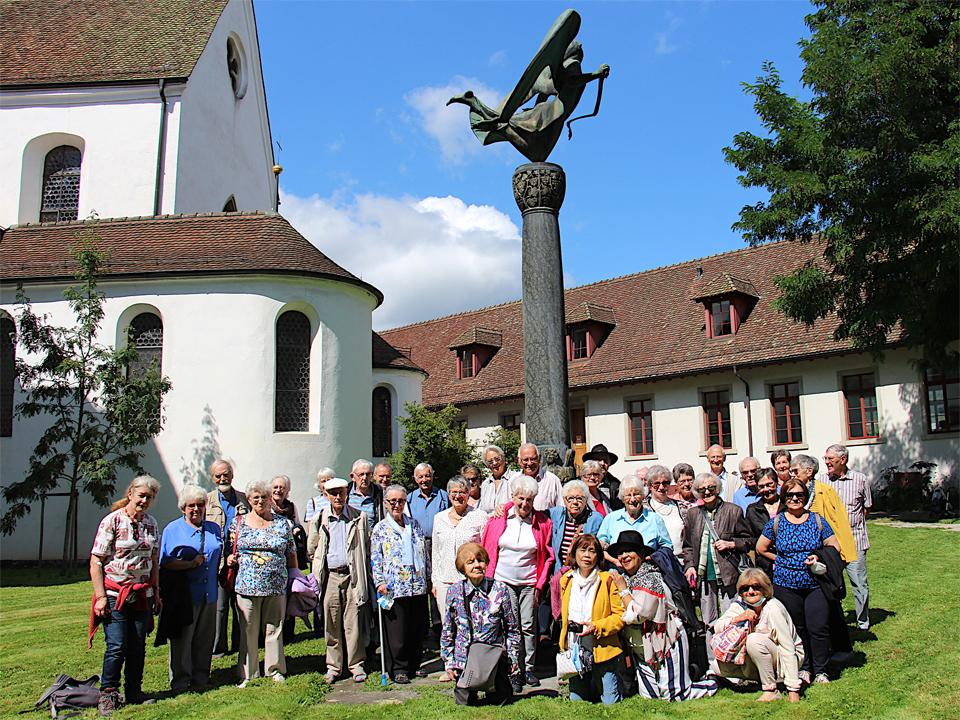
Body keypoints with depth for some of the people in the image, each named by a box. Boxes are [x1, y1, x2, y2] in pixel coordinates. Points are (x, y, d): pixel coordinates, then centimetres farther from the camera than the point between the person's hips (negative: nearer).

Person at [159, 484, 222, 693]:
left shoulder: (214, 528, 13)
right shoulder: (172, 530, -1)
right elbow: (164, 563, -8)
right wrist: (190, 564, -19)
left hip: (209, 595, 4)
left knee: (205, 639, 10)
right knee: (181, 640, 3)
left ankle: (201, 680, 22)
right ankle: (180, 683, 15)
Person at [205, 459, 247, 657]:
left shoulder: (243, 498, 11)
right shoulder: (207, 500, 6)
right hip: (217, 560, -2)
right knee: (219, 606, 2)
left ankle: (240, 644, 18)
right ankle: (218, 647, 13)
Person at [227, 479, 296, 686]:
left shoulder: (282, 523, 7)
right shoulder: (239, 523, 7)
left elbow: (291, 554, 11)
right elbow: (229, 552, 12)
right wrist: (231, 559, -9)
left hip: (276, 587, 0)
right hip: (247, 586, 0)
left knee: (274, 629, 7)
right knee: (248, 632, 4)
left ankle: (275, 671, 21)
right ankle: (248, 675, 14)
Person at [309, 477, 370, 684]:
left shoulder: (359, 517, 3)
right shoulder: (319, 519, 6)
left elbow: (367, 547, 7)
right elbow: (312, 549, 16)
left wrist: (364, 574, 3)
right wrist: (319, 570, 11)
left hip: (352, 575, -1)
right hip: (330, 576, 1)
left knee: (353, 622, 1)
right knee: (331, 623, 6)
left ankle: (356, 664, 12)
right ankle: (334, 666, 17)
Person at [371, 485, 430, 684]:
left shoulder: (414, 524, 12)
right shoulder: (380, 529, 1)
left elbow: (425, 553, 16)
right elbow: (375, 559, -2)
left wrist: (429, 576, 13)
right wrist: (379, 582, -10)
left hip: (418, 586, 4)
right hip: (394, 588, -4)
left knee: (418, 629, 10)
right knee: (397, 632, -1)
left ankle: (415, 665, 23)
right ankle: (398, 669, 11)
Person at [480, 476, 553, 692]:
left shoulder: (542, 522, -1)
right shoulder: (499, 518, -1)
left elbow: (547, 556, 5)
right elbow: (488, 550, 5)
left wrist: (540, 584, 0)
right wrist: (488, 580, 2)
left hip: (529, 583, 0)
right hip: (503, 581, 0)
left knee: (528, 626, 3)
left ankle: (528, 669, 17)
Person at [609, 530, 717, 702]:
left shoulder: (651, 579, -20)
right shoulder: (625, 578, 4)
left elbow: (637, 615, -28)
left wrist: (623, 589, -21)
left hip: (666, 641, -8)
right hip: (645, 647, 8)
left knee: (672, 695, -2)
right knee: (649, 695, 9)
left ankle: (713, 680, 20)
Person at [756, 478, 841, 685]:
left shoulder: (818, 520, 2)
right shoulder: (776, 522, 1)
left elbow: (835, 547, 6)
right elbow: (761, 548, 9)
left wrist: (819, 557, -10)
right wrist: (781, 560, 3)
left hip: (815, 584, 0)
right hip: (786, 585, 1)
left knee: (818, 628, -4)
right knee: (796, 629, 9)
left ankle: (820, 670, 13)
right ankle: (803, 667, 24)